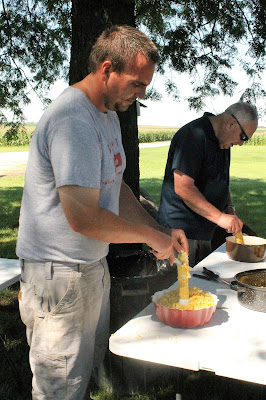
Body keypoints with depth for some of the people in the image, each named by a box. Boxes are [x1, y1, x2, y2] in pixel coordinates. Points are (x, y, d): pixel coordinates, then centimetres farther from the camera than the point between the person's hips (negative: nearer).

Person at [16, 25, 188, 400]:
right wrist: (150, 236, -15)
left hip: (93, 263, 10)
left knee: (93, 365, 24)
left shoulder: (109, 116, 10)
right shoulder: (73, 120, -24)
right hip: (59, 273, -10)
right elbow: (83, 217, -28)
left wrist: (160, 230, 4)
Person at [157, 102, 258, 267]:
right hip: (180, 228, -9)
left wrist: (229, 207, 7)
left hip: (203, 233, 9)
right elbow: (183, 188, -26)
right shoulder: (193, 135, -18)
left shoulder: (222, 141, 13)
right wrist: (219, 216, -24)